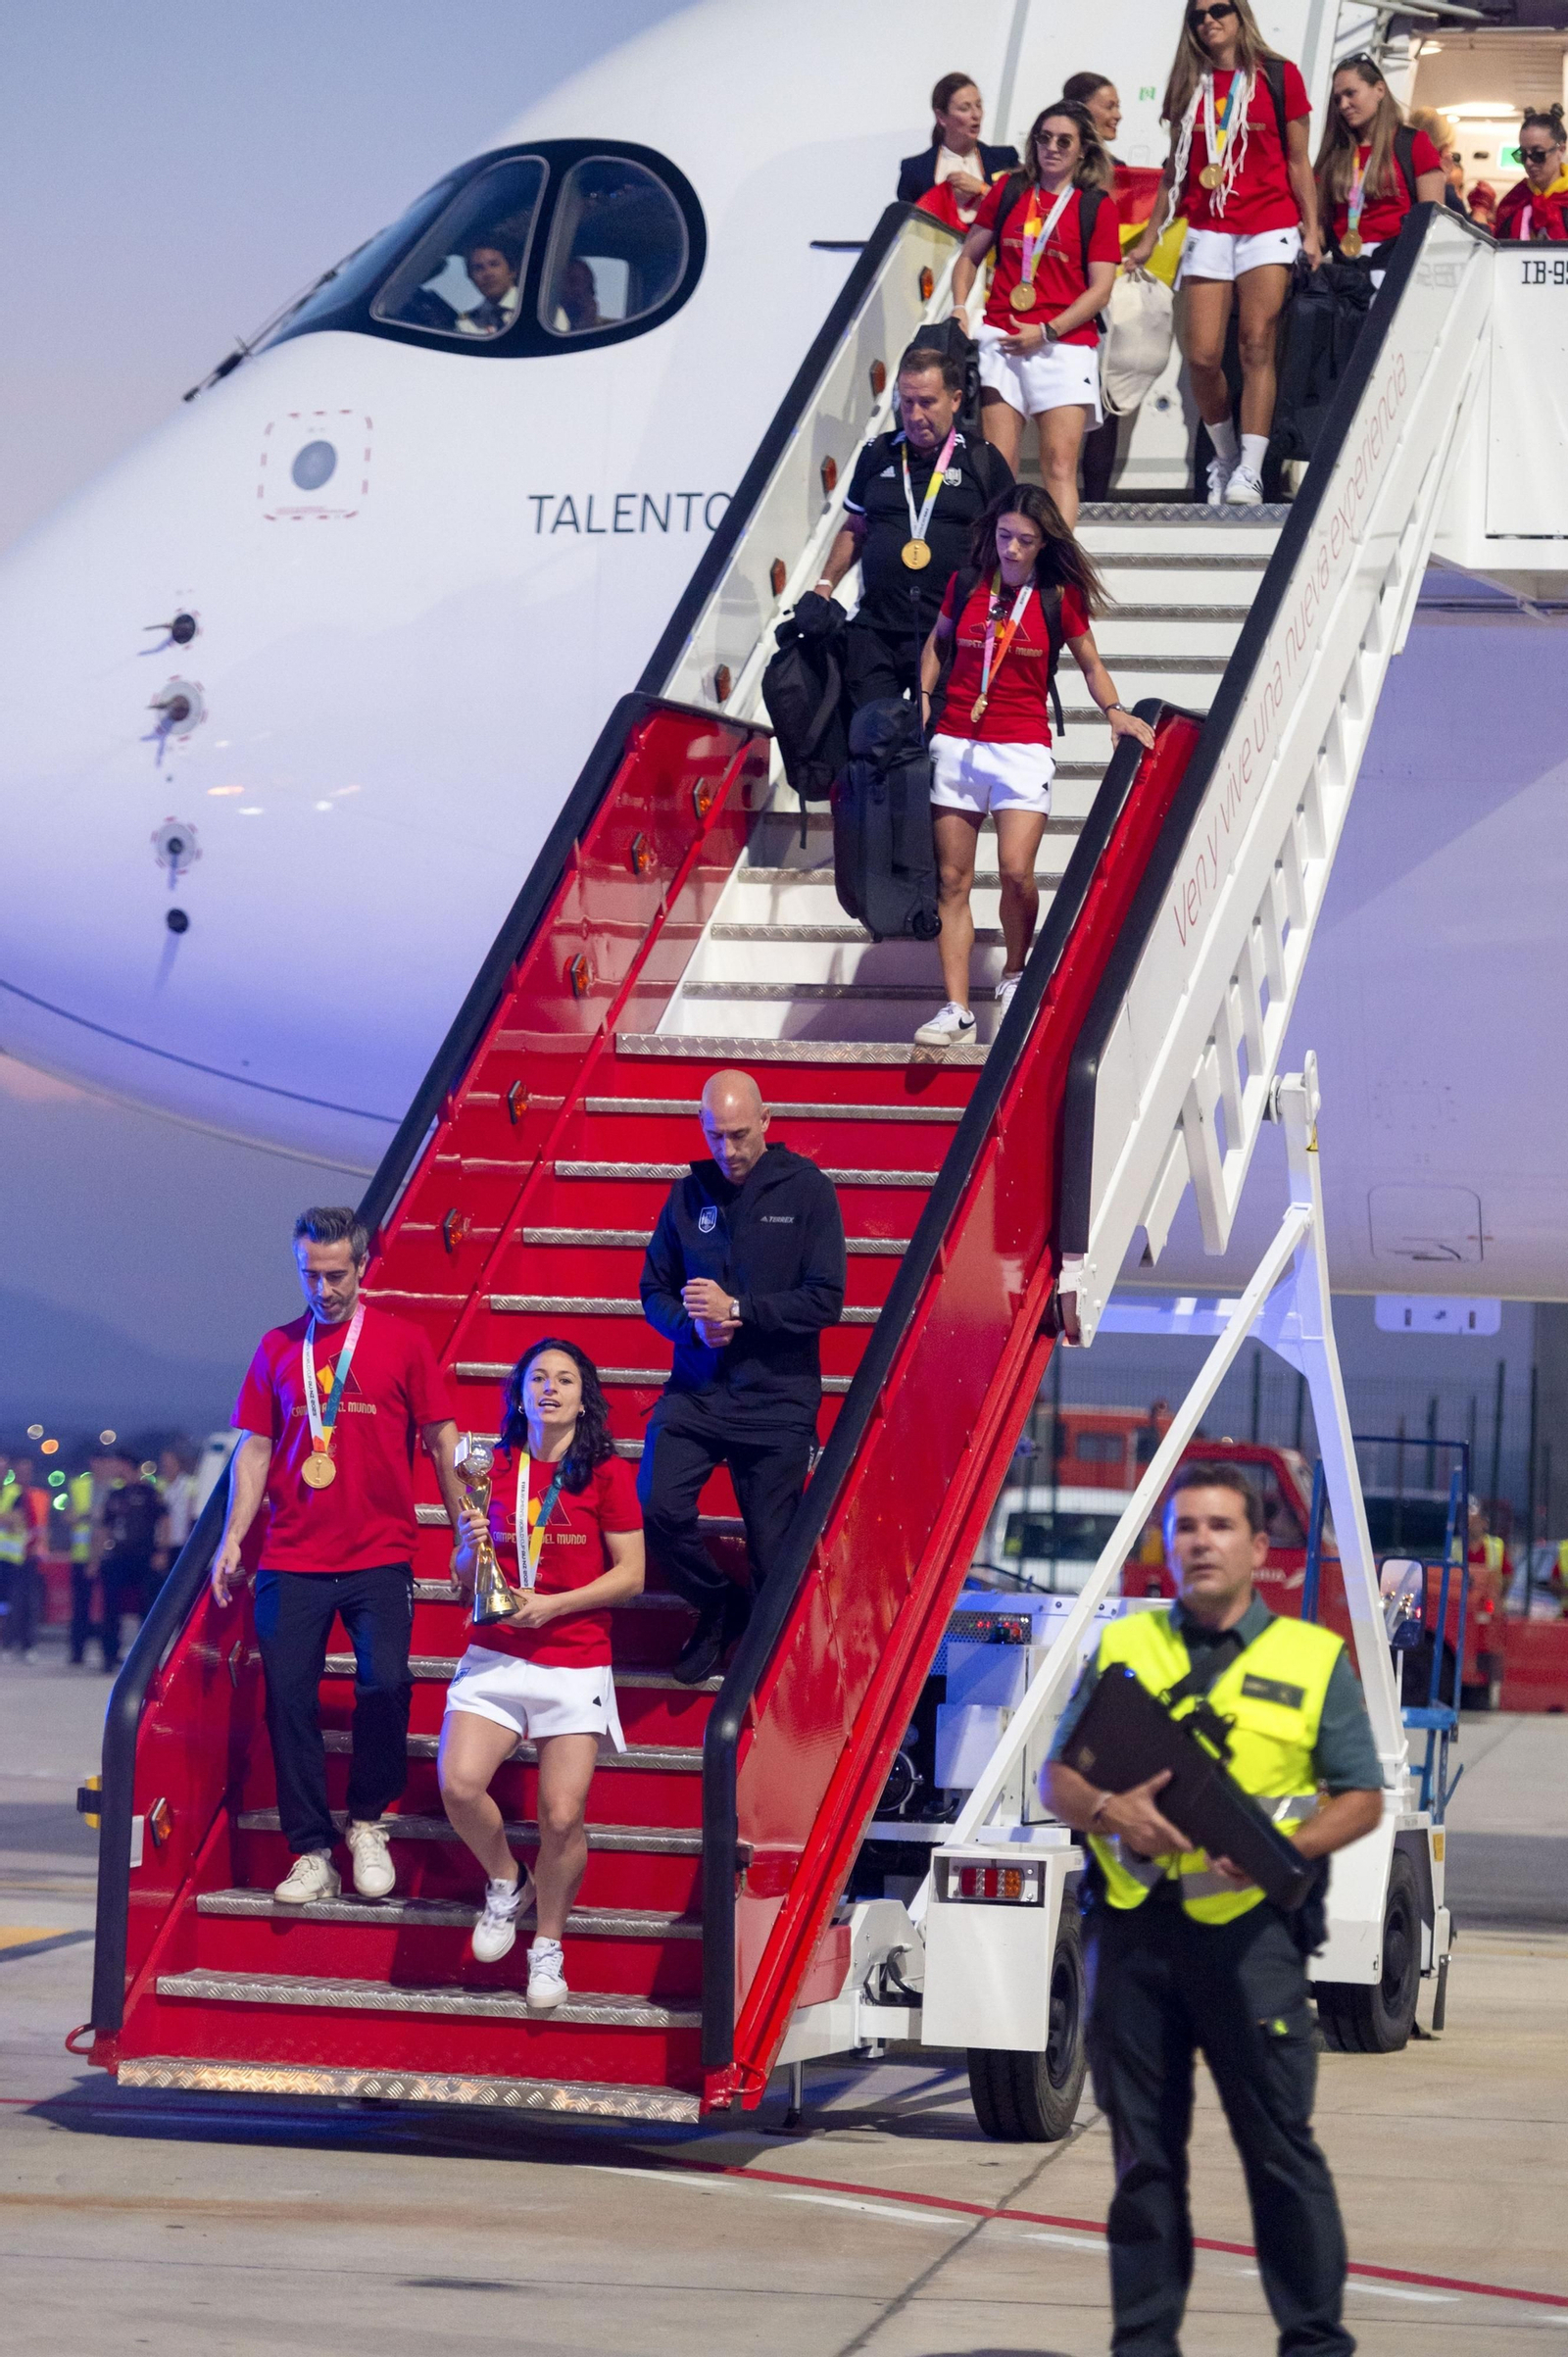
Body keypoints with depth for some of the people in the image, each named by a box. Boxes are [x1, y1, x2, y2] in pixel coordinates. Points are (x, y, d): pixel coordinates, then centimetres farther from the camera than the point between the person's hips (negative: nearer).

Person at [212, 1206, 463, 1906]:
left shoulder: (401, 1341, 4)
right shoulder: (277, 1348, 11)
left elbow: (440, 1439, 5)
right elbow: (254, 1448, 12)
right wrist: (233, 1536, 3)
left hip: (379, 1555, -2)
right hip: (291, 1560, 2)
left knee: (384, 1683, -15)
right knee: (288, 1698, -4)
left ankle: (367, 1824, 7)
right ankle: (312, 1854, 4)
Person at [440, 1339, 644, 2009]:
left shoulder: (607, 1474, 0)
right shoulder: (496, 1470, 9)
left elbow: (631, 1574, -2)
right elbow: (463, 1579, 15)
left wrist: (553, 1604, -12)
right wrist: (471, 1547, -8)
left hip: (575, 1663, -2)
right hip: (495, 1656, 2)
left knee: (562, 1816, -9)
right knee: (458, 1783, -19)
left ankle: (548, 1946, 13)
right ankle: (506, 1884, 10)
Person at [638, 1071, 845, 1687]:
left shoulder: (806, 1190, -2)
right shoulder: (690, 1193, 8)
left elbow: (825, 1301, -8)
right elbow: (654, 1290, 13)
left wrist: (737, 1310, -17)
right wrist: (693, 1324, -8)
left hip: (778, 1399, -2)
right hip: (696, 1392, 2)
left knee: (773, 1556, 0)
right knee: (655, 1506, -19)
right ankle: (717, 1607, 8)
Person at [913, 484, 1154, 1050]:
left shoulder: (1058, 597, 0)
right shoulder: (965, 585, 6)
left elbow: (1090, 663, 10)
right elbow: (936, 644, 21)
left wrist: (1114, 710, -5)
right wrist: (923, 698, 8)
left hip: (1023, 747, -3)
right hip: (955, 743, 3)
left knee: (1016, 873, -16)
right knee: (952, 880, 0)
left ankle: (1013, 977, 12)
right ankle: (956, 1011, 1)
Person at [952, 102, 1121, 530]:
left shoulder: (1097, 206, 4)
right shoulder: (1009, 191, 12)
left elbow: (1100, 289, -1)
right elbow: (969, 256, 20)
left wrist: (1047, 332, -10)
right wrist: (959, 312, 5)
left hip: (1065, 345, -2)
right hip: (1002, 341, 2)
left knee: (1060, 466, -10)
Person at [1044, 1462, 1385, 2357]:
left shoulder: (1312, 1659, 7)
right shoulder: (1121, 1649, 14)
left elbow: (1361, 1797, 6)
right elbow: (1058, 1777, 13)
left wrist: (1284, 1848, -13)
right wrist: (1107, 1809, -10)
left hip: (1247, 1926, -3)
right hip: (1133, 1925, 3)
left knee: (1279, 2141, -3)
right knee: (1143, 2148, 8)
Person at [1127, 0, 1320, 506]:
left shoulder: (1278, 76, 4)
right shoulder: (1188, 85, 12)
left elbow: (1298, 161, 6)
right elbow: (1176, 167, 18)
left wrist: (1312, 230, 0)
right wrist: (1149, 236, 16)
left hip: (1269, 228, -3)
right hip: (1208, 231, 3)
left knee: (1257, 347, -11)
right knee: (1202, 356, -6)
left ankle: (1249, 471, -14)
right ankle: (1225, 456, 14)